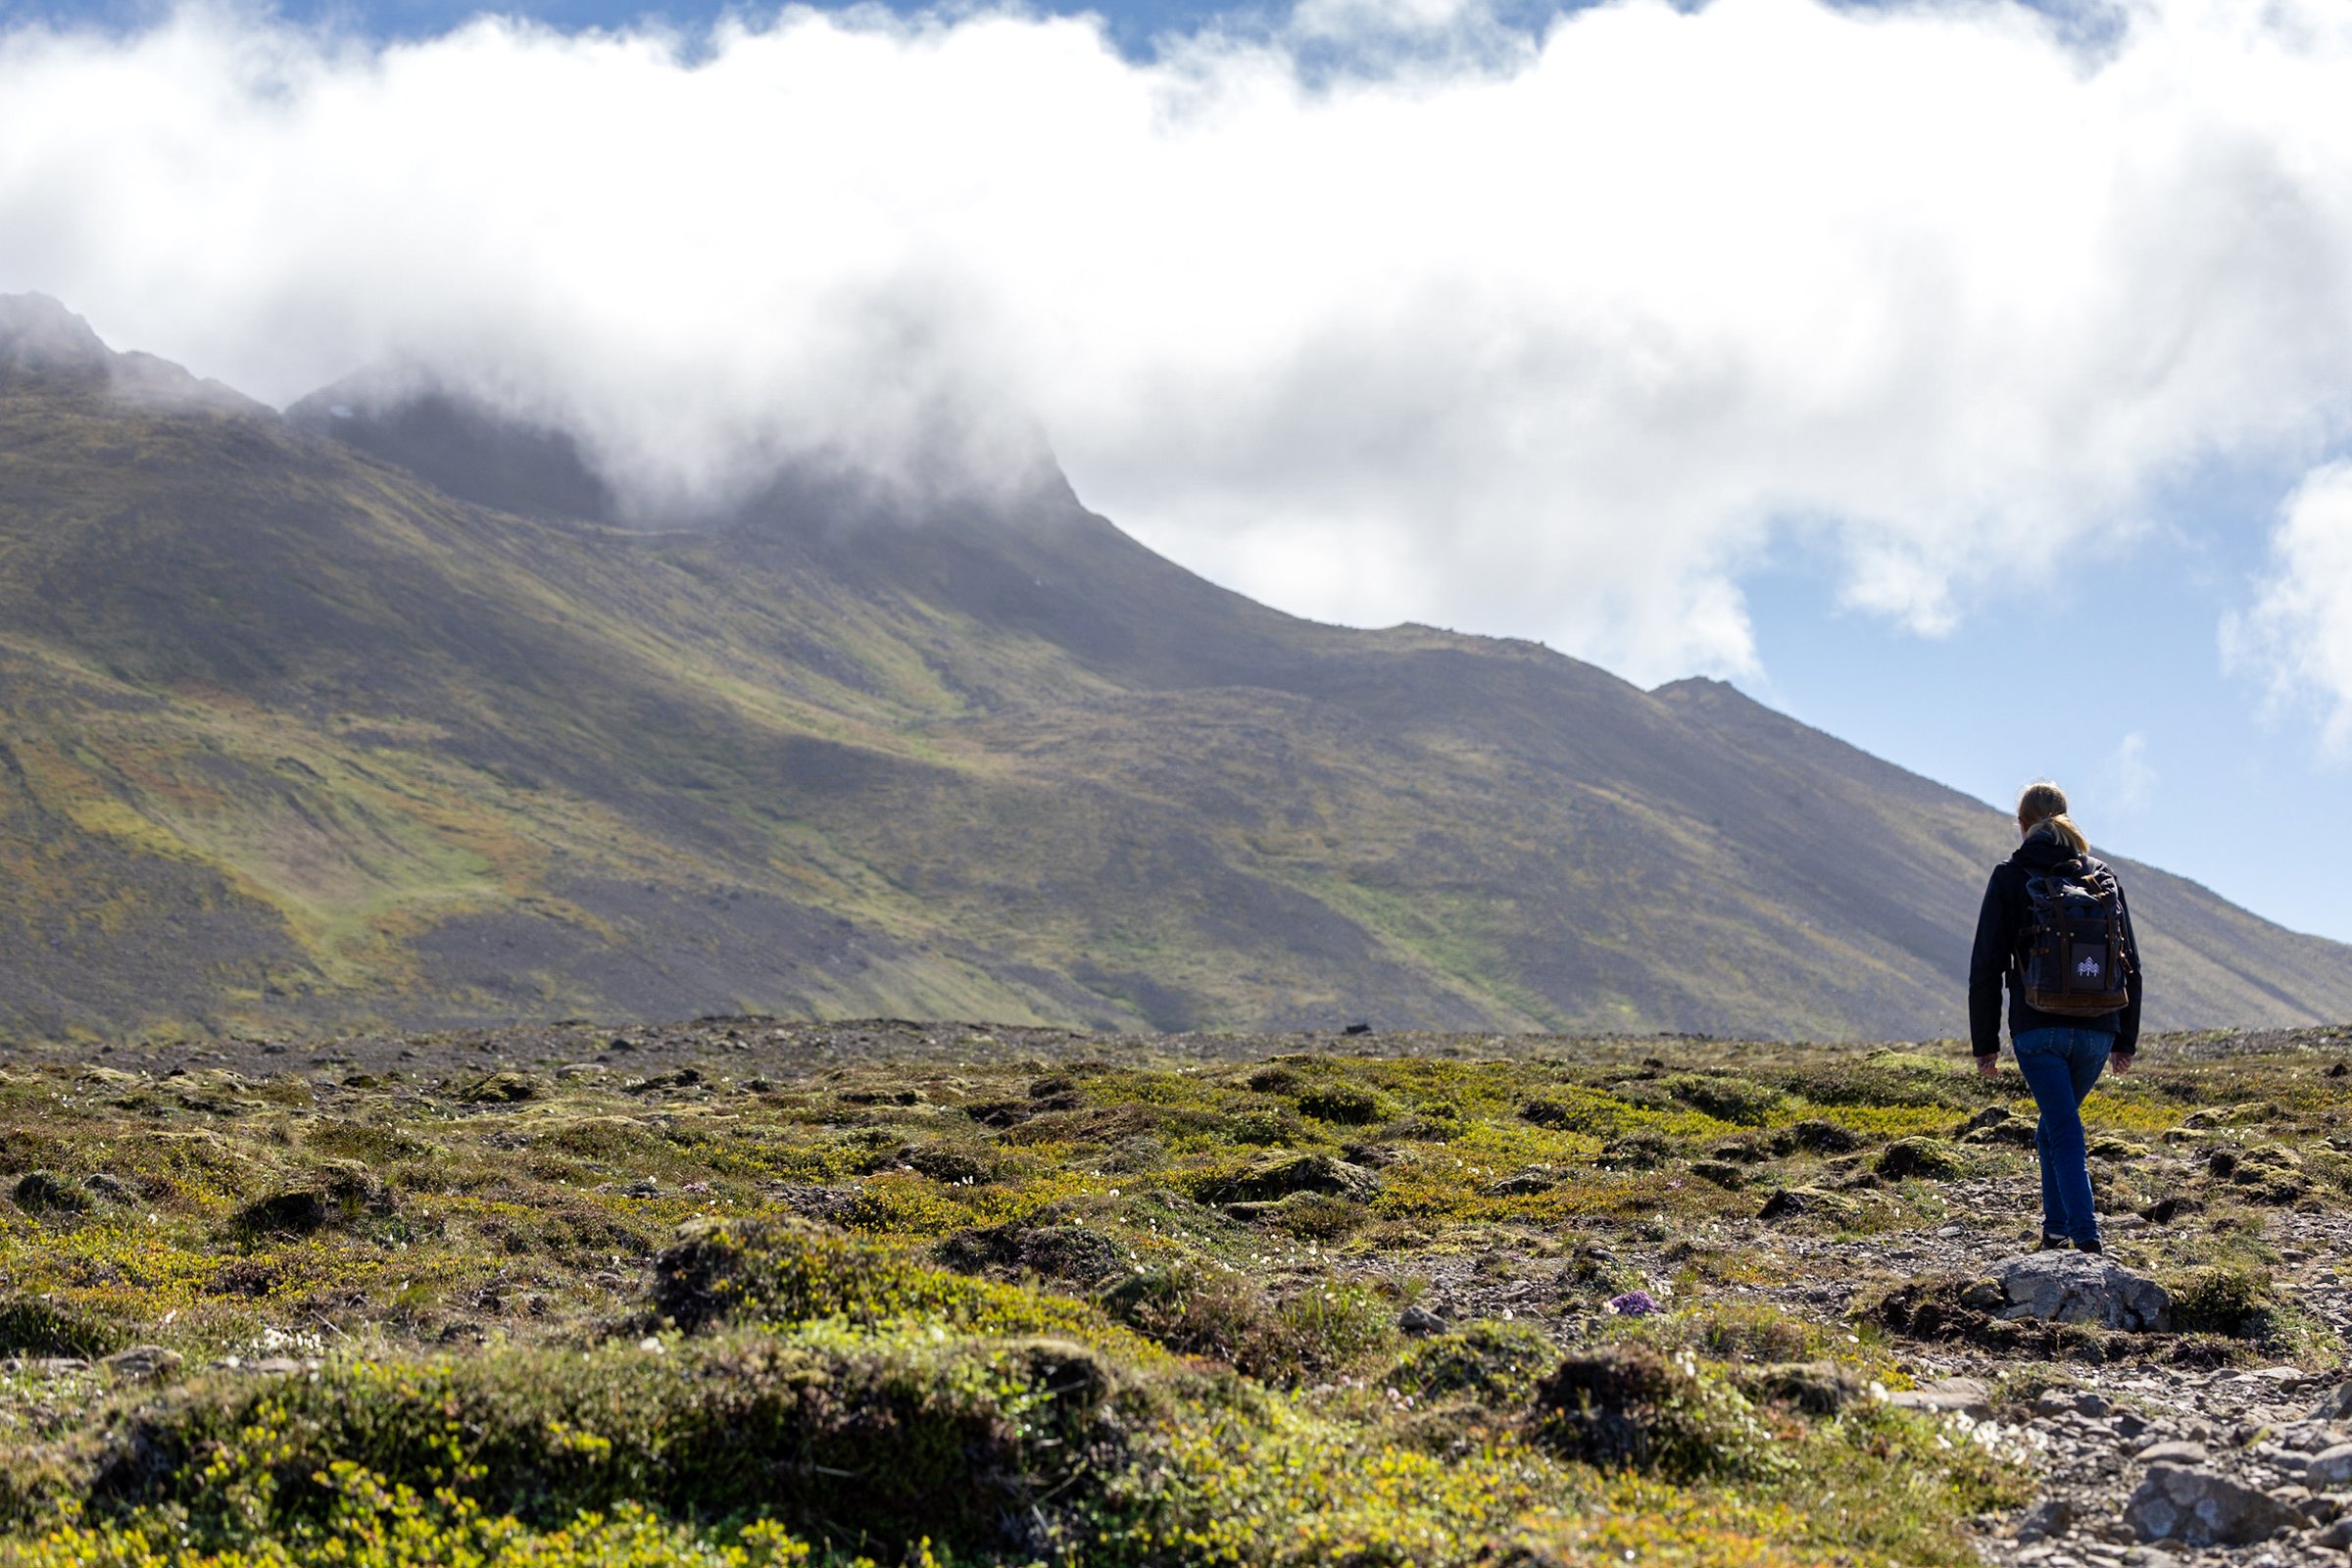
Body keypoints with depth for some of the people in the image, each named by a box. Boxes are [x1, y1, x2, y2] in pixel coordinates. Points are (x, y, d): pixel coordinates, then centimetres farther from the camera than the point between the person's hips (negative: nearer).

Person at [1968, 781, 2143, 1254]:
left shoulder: (2010, 879, 0)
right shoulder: (2103, 877, 10)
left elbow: (1986, 968, -3)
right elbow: (2130, 966, 11)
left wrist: (1985, 1044, 3)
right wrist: (2125, 1041, 17)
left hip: (2037, 1028, -4)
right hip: (2097, 1032, 4)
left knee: (2065, 1134, -4)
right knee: (2055, 1127, 22)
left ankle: (2087, 1241, -16)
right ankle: (2056, 1230, 24)